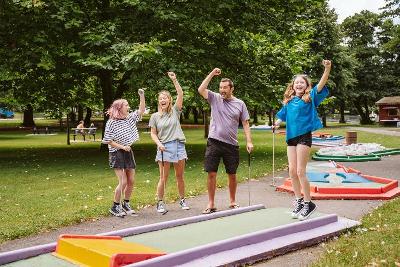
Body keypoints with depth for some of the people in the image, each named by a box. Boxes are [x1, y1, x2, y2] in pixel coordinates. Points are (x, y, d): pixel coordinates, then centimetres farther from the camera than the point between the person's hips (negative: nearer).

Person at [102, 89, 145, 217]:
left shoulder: (130, 118, 6)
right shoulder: (111, 123, -12)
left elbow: (141, 110, 5)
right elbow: (108, 141, -11)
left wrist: (141, 96, -5)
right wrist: (122, 147, -16)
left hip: (128, 153, 7)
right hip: (117, 154, -6)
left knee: (131, 181, 7)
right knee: (123, 182, -11)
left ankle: (126, 204, 25)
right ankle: (115, 207, 4)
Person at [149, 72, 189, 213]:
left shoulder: (175, 111, 6)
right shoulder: (155, 116, 6)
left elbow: (180, 94, -6)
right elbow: (153, 133, 7)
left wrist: (174, 80, -14)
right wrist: (158, 143, -11)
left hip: (179, 145, 1)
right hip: (164, 147, -1)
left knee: (180, 176, 10)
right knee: (163, 178, 0)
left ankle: (182, 200, 24)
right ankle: (160, 203, 9)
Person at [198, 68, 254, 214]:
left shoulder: (240, 103, 5)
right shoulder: (215, 98, 3)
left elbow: (245, 123, 6)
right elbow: (201, 90, -12)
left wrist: (249, 141, -3)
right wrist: (212, 74, -11)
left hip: (232, 144, 1)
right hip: (214, 142, -1)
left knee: (232, 175, 10)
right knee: (212, 174, 0)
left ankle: (233, 202, 27)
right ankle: (211, 204, 11)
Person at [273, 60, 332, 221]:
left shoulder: (310, 97, -1)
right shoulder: (289, 101, 13)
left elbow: (321, 84, -16)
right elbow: (283, 115, 22)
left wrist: (327, 69, -31)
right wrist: (277, 124, 2)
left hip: (304, 135, -6)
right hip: (291, 137, 6)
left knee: (300, 171, -9)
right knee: (292, 171, 7)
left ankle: (308, 203, 5)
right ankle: (299, 201, 22)